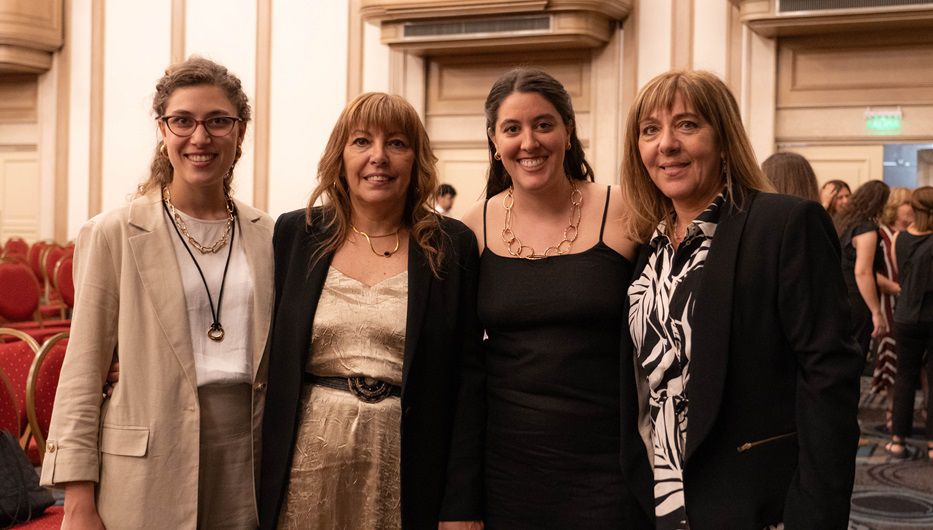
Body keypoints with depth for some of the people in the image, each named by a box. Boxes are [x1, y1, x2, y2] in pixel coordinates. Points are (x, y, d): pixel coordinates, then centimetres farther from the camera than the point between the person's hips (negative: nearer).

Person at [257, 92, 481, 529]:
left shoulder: (452, 246, -1)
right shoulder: (295, 234, 2)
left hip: (404, 461, -1)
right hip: (308, 460, 1)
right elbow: (269, 357, 6)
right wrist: (262, 473, 2)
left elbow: (467, 374, 0)